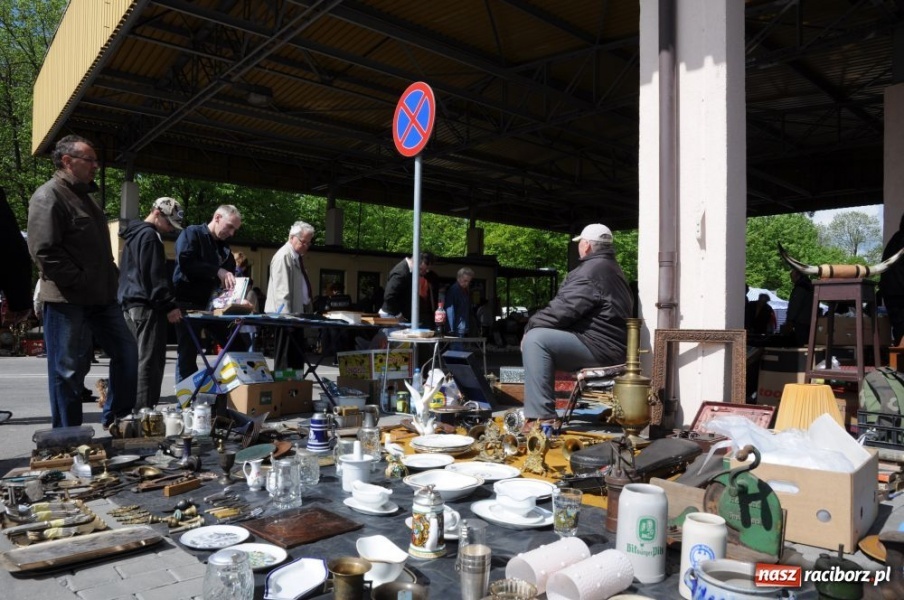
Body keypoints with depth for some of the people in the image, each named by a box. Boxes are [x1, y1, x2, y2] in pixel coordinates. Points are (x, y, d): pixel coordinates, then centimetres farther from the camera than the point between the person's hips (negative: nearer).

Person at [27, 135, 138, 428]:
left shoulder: (84, 196, 20)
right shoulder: (49, 196, -10)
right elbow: (44, 251, -19)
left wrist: (110, 280, 14)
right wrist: (80, 283, -17)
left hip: (101, 297, 9)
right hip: (67, 300, -9)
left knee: (127, 354, 11)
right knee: (68, 371, 0)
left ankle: (116, 421, 23)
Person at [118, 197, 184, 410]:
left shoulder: (135, 234, 22)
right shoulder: (149, 235, -10)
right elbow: (154, 276, -17)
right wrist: (170, 306, -17)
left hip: (131, 304, 10)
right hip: (147, 306, -10)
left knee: (136, 360, 12)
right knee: (150, 362, -9)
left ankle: (134, 409, 17)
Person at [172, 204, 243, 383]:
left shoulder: (225, 249, 16)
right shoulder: (192, 233, -3)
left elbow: (230, 278, 11)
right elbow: (185, 262, -20)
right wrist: (217, 271, -22)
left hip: (212, 305, 6)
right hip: (188, 304, -6)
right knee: (188, 353, -2)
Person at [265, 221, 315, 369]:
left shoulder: (297, 256, 15)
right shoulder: (284, 256, -14)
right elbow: (281, 291, -20)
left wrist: (307, 307, 15)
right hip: (287, 316, -10)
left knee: (297, 357, 13)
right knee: (286, 358, -4)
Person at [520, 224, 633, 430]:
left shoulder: (592, 270, -13)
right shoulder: (609, 268, 22)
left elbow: (563, 309, -21)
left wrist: (530, 325, -7)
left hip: (599, 347, -11)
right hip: (608, 345, 11)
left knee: (535, 339, -22)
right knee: (539, 336, 22)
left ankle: (541, 417, -25)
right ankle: (538, 411, 20)